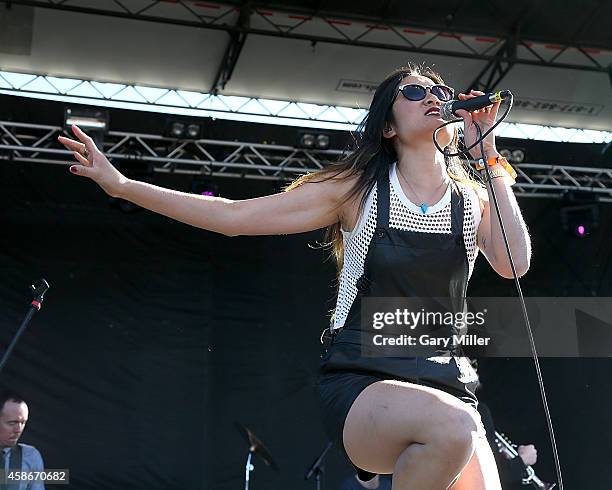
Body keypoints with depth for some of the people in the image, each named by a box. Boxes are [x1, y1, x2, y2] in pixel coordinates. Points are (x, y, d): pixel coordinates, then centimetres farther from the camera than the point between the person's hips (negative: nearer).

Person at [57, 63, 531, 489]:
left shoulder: (474, 199, 9)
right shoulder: (356, 190, 1)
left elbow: (515, 263, -11)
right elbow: (233, 215, -1)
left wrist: (488, 155, -7)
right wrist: (122, 185, -5)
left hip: (446, 385, 4)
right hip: (358, 385, -3)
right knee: (454, 428, -34)